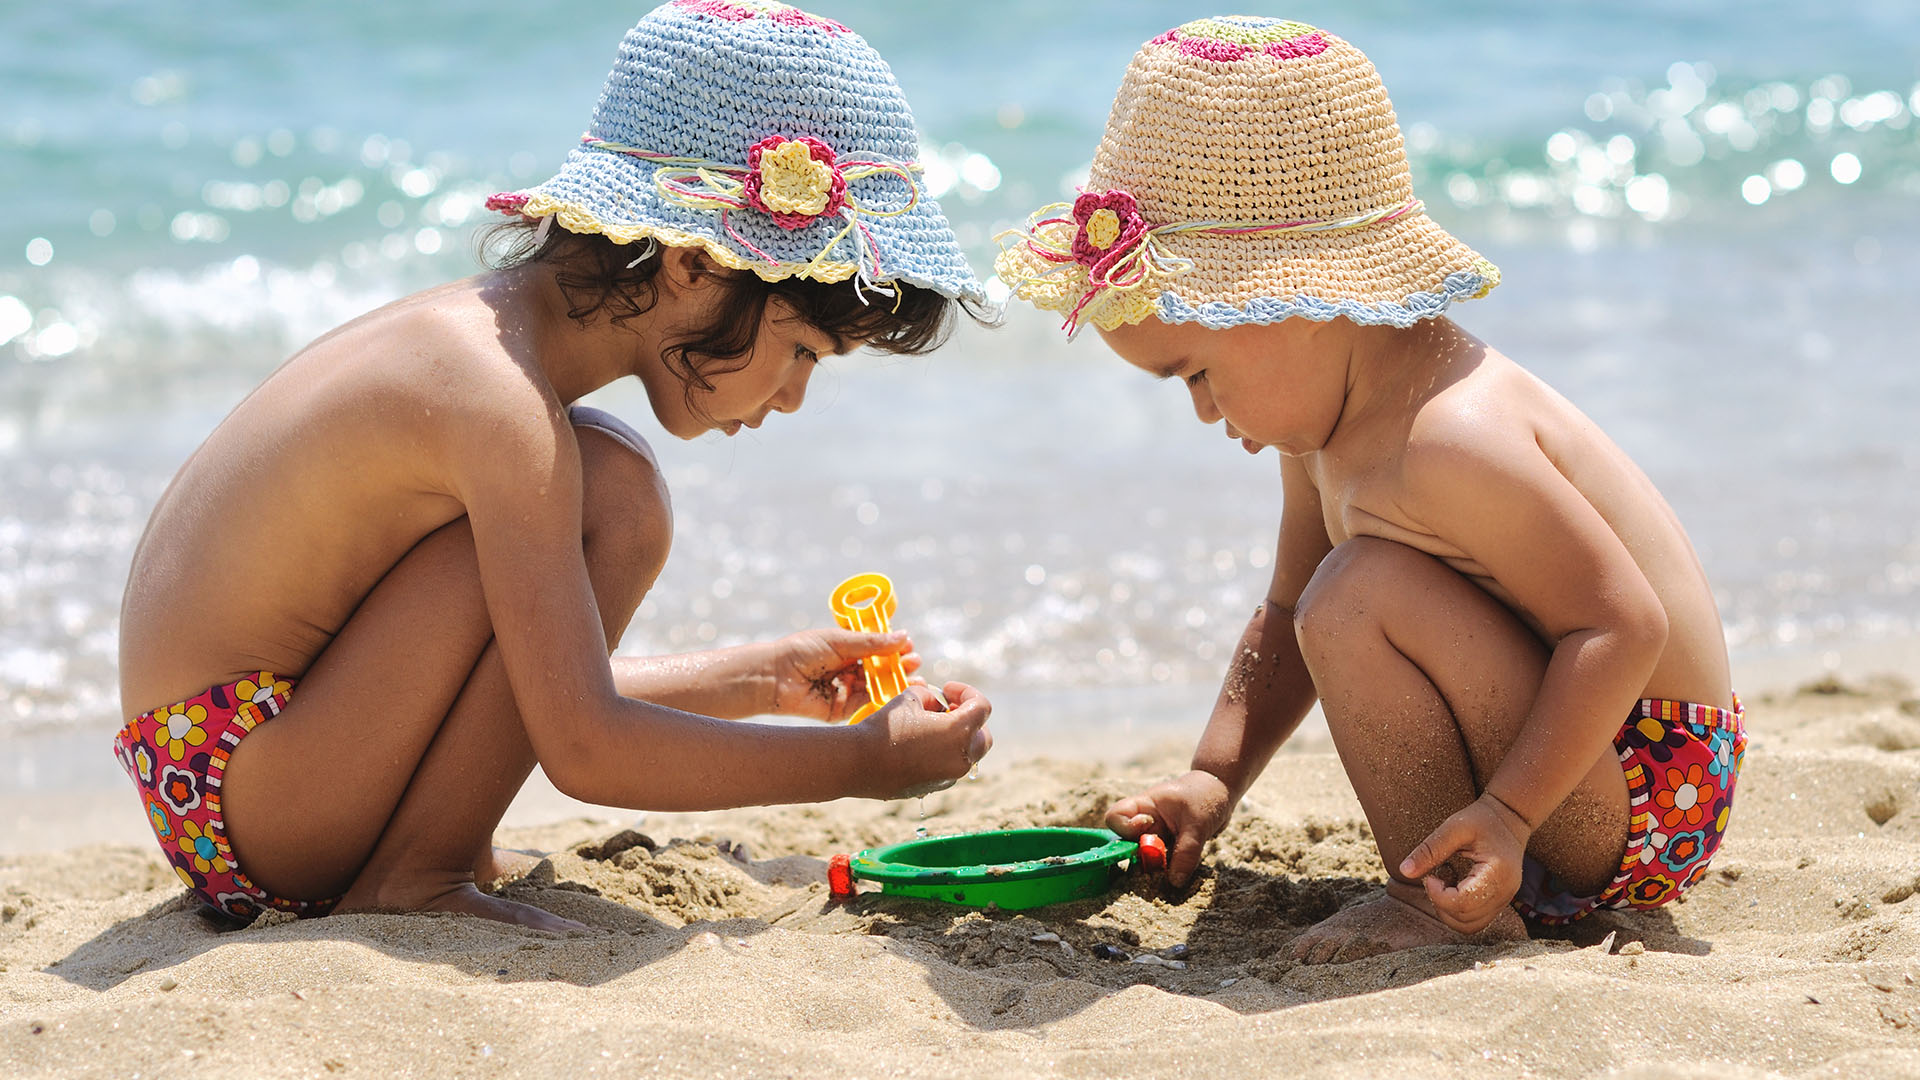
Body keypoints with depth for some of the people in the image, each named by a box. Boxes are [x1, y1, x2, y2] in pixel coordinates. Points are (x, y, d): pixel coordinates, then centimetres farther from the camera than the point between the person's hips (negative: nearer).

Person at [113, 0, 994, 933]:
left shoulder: (477, 330, 7)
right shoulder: (496, 400, -23)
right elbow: (582, 747, -26)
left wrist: (757, 680, 15)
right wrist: (863, 762, -18)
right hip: (230, 803, -10)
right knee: (612, 494, -19)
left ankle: (433, 856, 9)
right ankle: (414, 879, -11)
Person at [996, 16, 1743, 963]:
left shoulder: (1448, 440, -28)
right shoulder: (1324, 426, 5)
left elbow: (1625, 625, -28)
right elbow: (1289, 620, 17)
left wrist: (1506, 814, -31)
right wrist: (1215, 777, 6)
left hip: (1649, 794, -11)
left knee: (1359, 596, -27)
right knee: (1331, 604, 29)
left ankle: (1449, 911, -14)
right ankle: (1445, 882, 24)